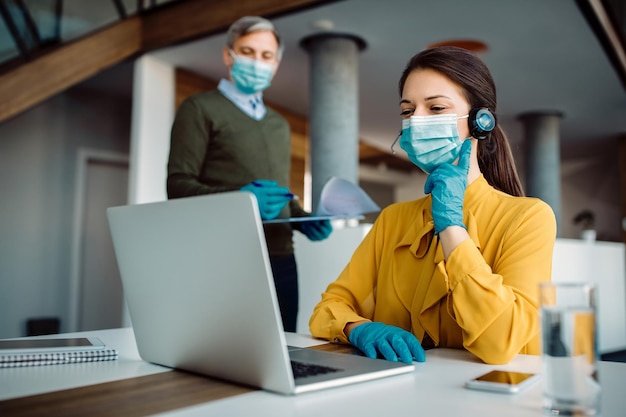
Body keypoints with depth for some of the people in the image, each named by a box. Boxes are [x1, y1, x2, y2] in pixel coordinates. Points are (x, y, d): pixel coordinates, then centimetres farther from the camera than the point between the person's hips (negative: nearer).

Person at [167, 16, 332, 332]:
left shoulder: (279, 125, 22)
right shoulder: (200, 109, 2)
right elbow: (178, 186, -7)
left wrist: (302, 220, 4)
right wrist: (236, 199, -25)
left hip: (280, 261, 6)